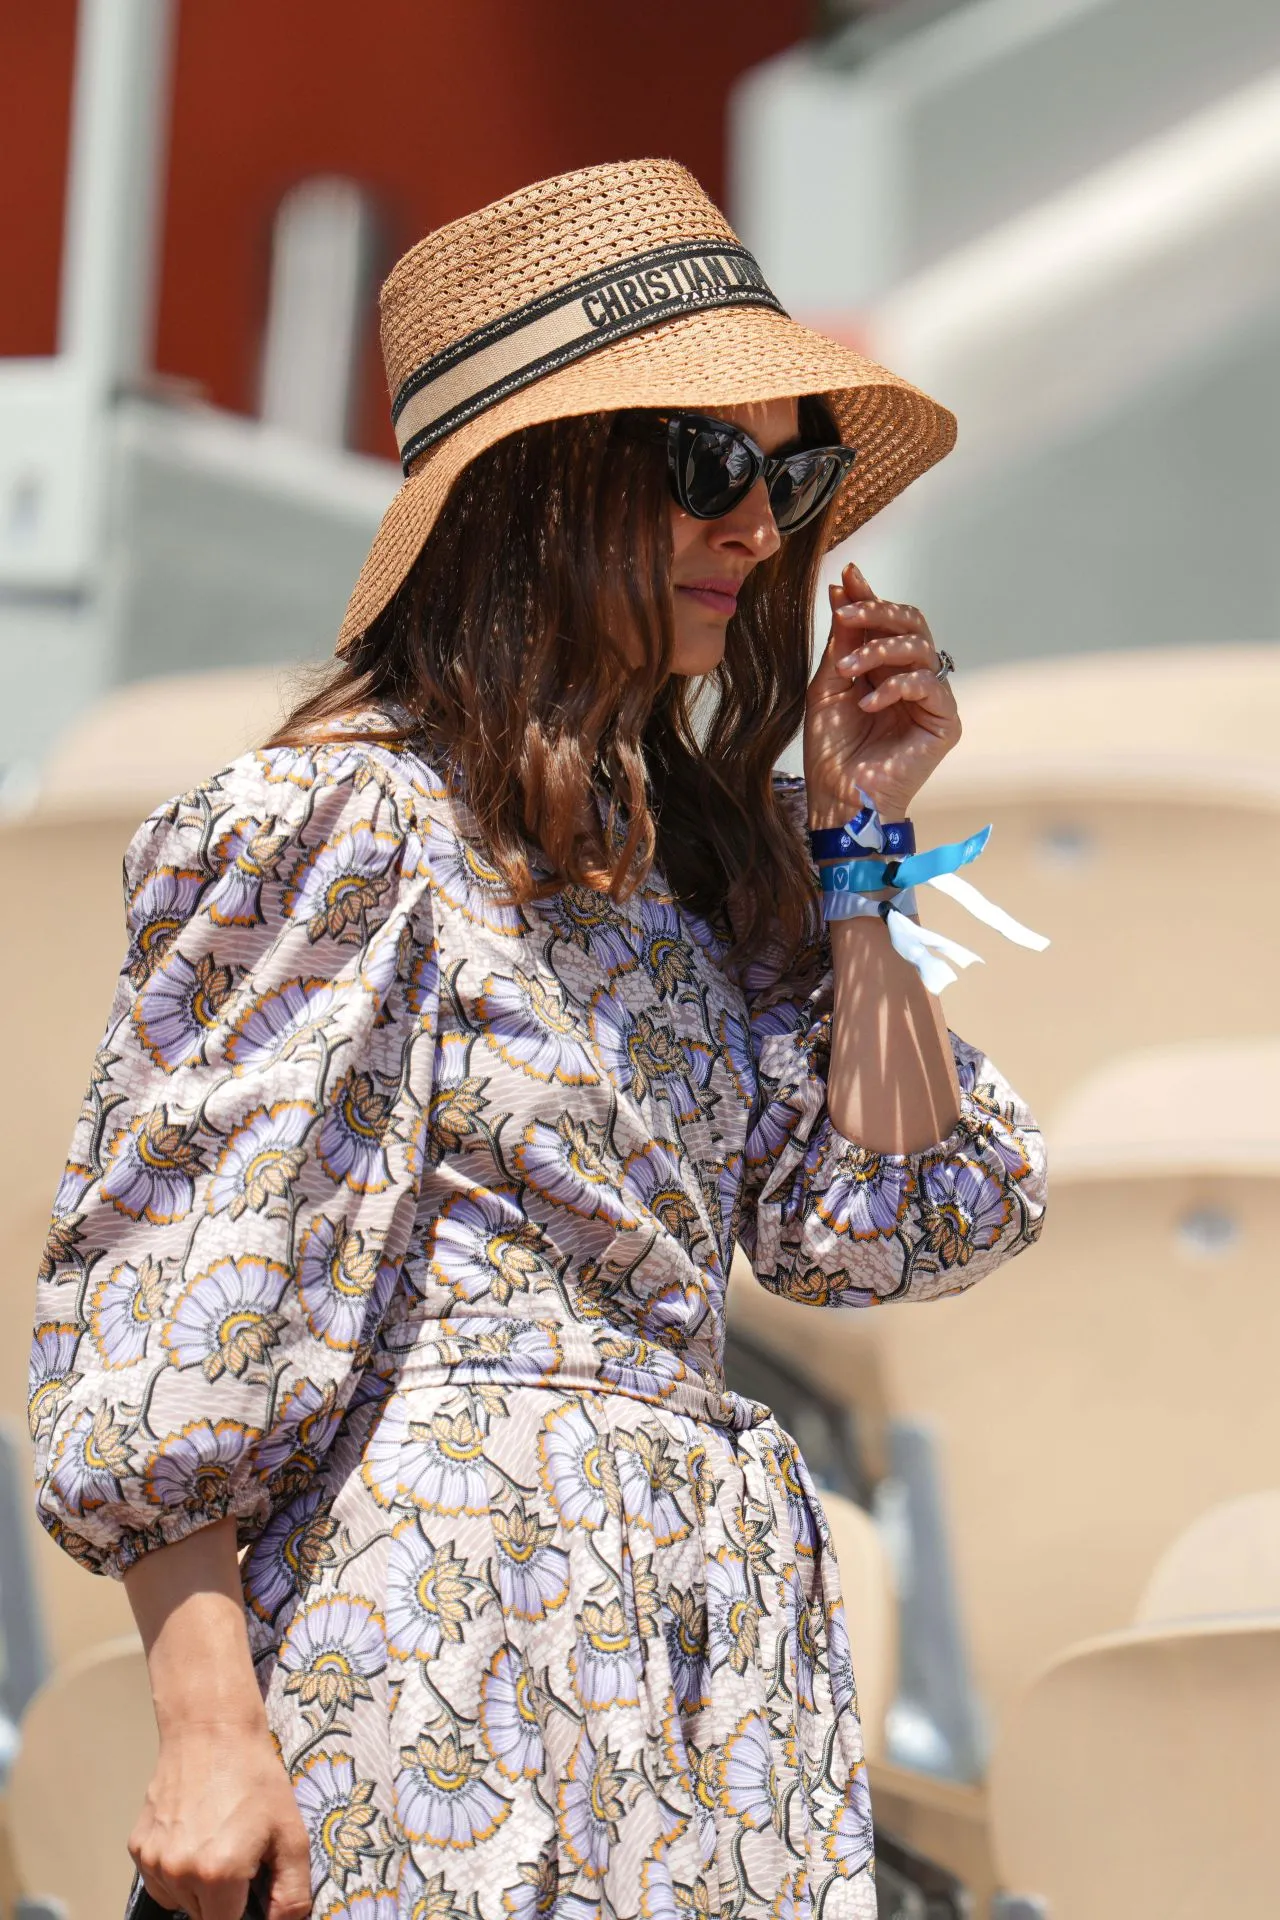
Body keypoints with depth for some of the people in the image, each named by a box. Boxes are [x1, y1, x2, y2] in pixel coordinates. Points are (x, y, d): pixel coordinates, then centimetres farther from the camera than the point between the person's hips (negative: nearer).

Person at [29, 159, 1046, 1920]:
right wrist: (208, 1727, -19)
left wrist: (859, 841, 9)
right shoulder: (344, 819, -7)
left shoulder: (700, 850, 16)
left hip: (719, 1652, 7)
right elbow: (170, 1294, -11)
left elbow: (887, 1224, 13)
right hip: (448, 1627, -7)